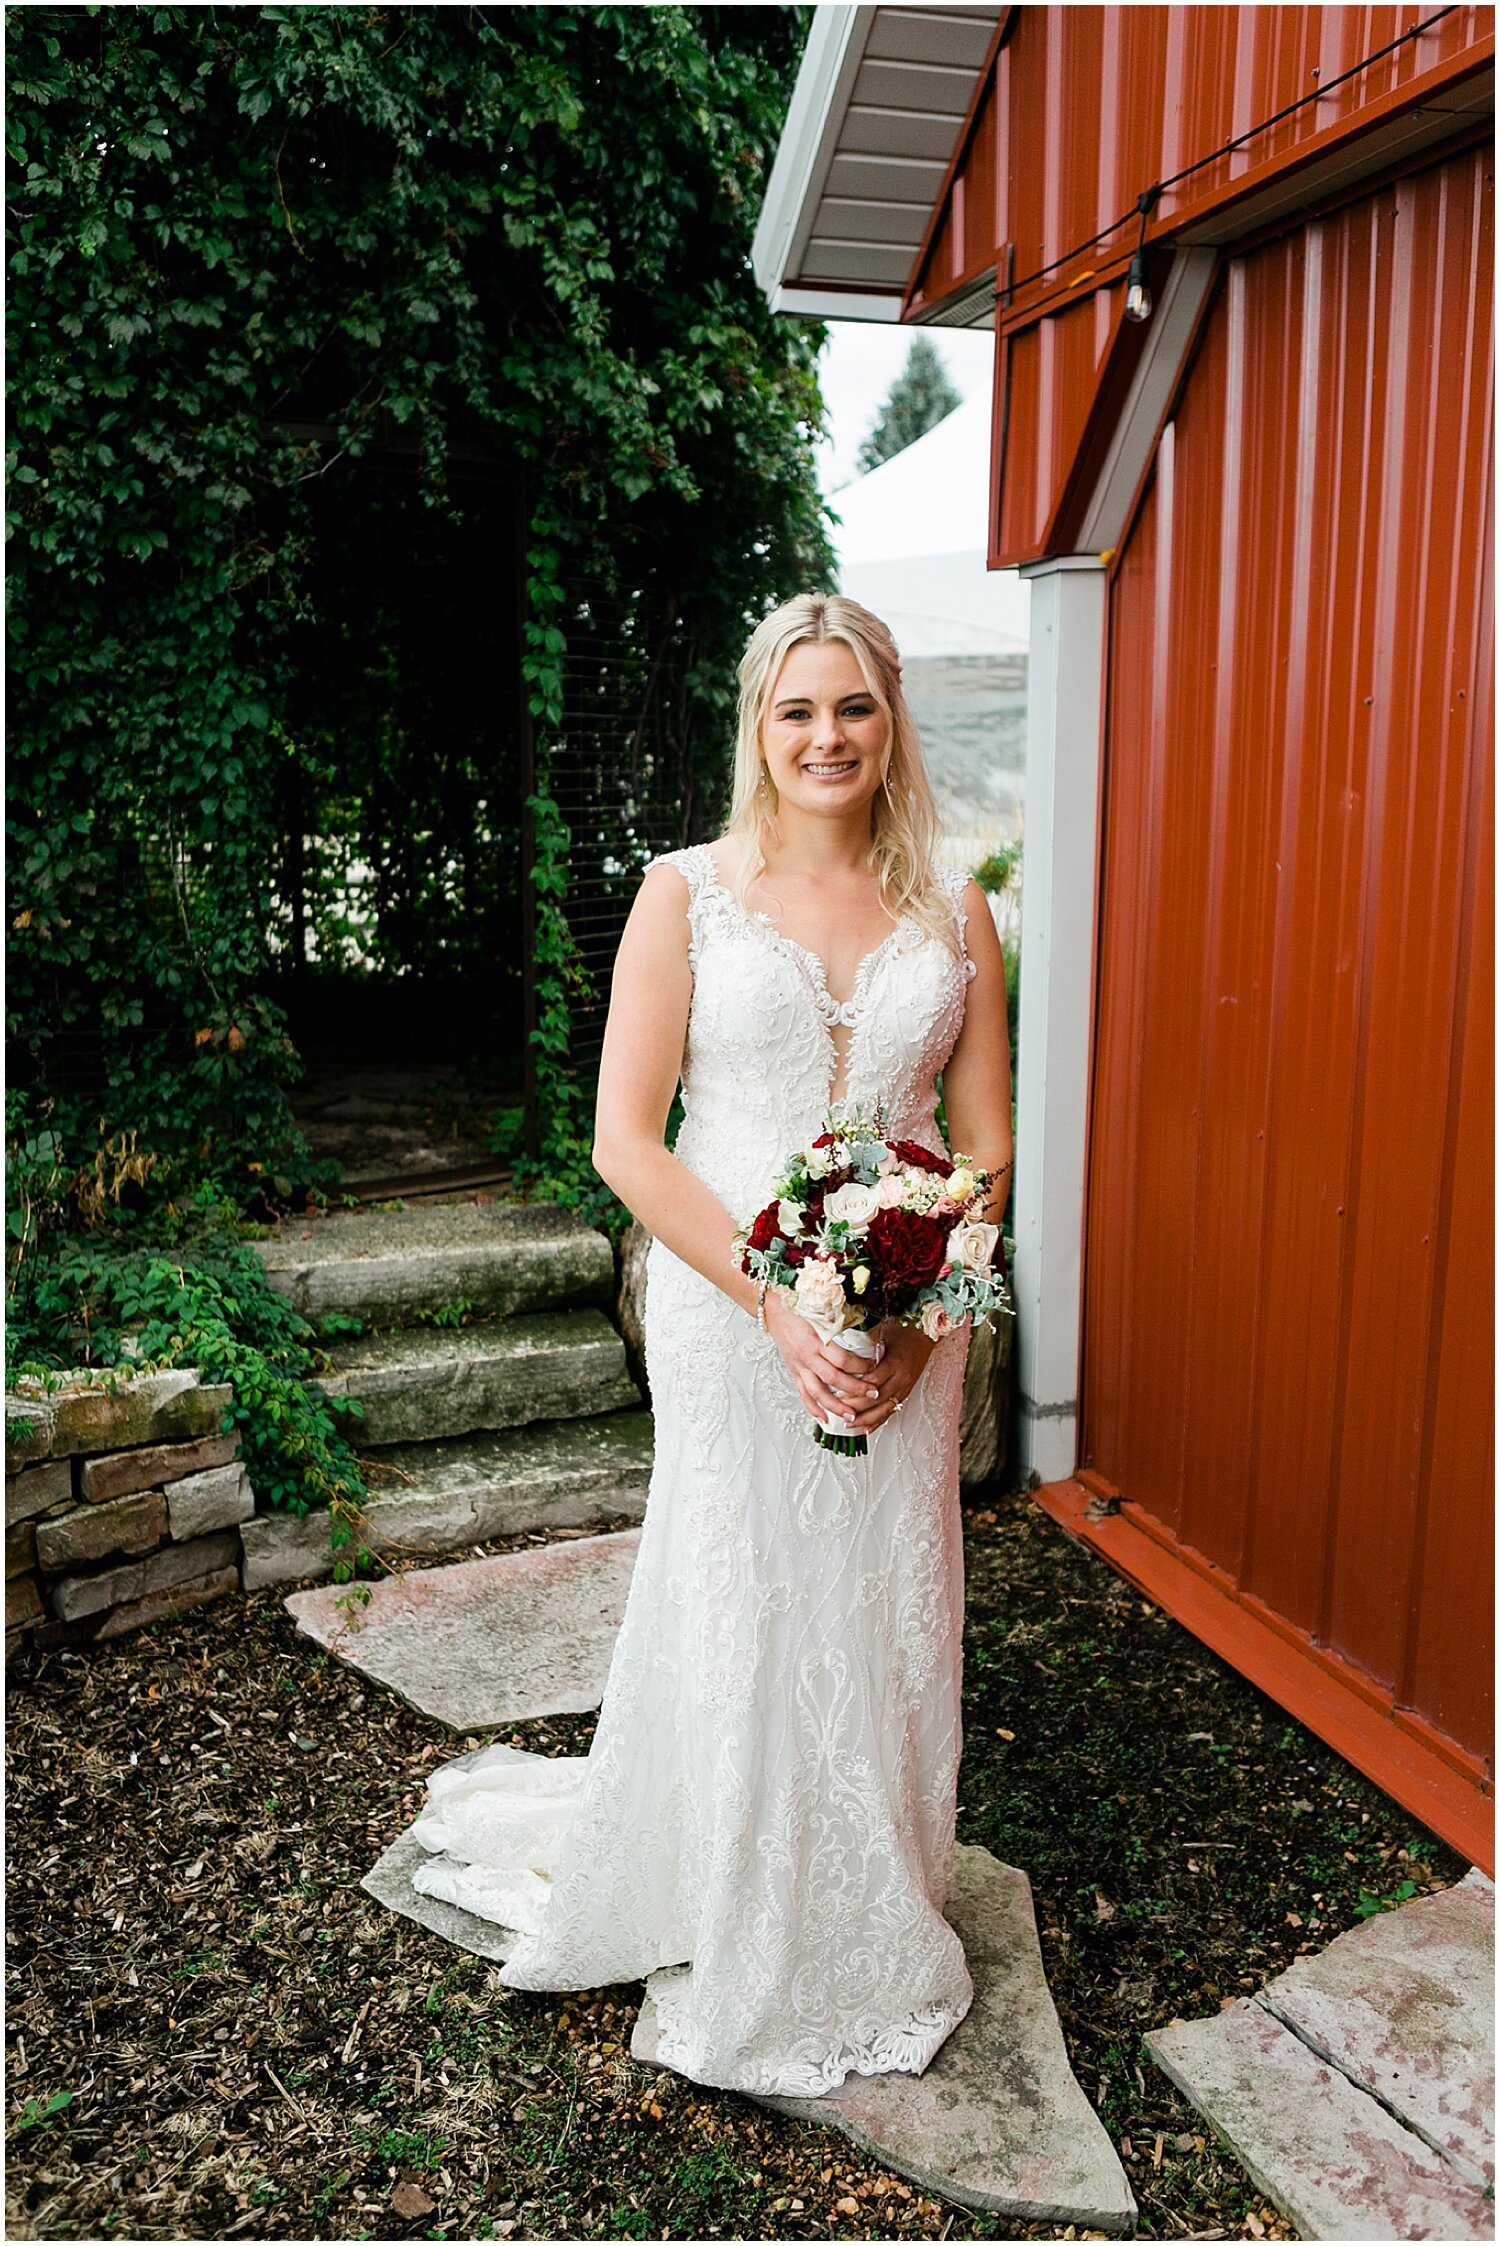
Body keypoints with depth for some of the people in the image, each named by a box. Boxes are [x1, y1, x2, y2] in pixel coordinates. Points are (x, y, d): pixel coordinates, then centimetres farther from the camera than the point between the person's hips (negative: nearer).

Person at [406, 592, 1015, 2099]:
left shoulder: (953, 914, 5)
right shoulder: (687, 894, -4)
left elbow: (987, 1144, 6)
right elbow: (626, 1140, -9)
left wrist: (921, 1317, -9)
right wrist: (780, 1303, -16)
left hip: (904, 1325, 3)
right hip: (730, 1312, -2)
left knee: (886, 1626, 12)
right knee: (740, 1621, 8)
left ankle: (876, 1948, 37)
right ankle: (747, 1969, 33)